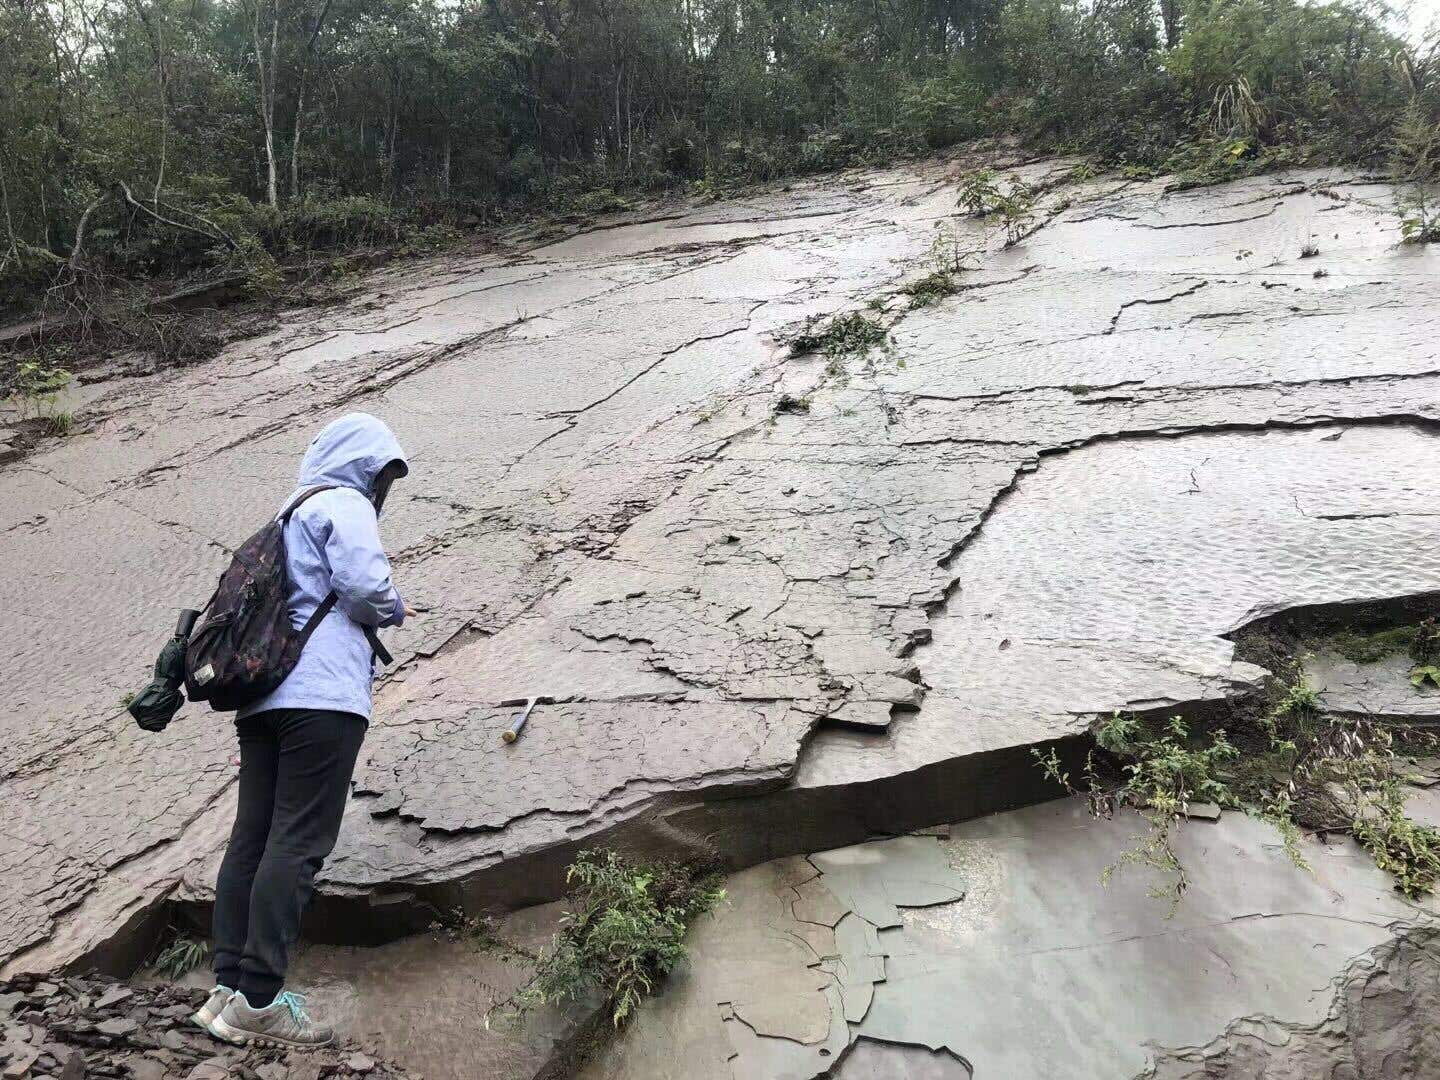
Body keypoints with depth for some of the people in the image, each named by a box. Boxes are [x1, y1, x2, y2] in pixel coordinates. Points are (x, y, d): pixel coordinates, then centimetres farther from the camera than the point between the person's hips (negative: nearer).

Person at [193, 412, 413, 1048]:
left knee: (252, 839, 7)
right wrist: (396, 610, 6)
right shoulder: (345, 505, 0)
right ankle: (257, 1001, -9)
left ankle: (228, 988, 9)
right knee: (297, 845, -9)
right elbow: (365, 585, -14)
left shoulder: (289, 513, 27)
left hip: (261, 696, 9)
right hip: (323, 694, -9)